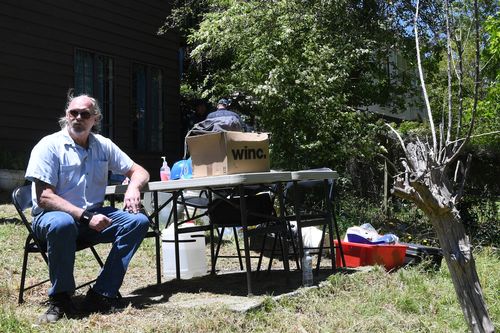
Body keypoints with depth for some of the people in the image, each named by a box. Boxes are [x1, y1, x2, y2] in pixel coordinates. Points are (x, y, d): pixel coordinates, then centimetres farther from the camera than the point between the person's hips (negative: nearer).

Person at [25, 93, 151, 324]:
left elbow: (139, 171, 11)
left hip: (93, 215, 5)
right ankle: (60, 299, -19)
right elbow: (44, 198, -16)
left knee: (138, 221, -17)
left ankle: (101, 295, -18)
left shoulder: (103, 145, 6)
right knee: (62, 223, -40)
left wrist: (133, 187, -14)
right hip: (51, 216, -5)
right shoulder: (49, 146, -9)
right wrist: (85, 217, -26)